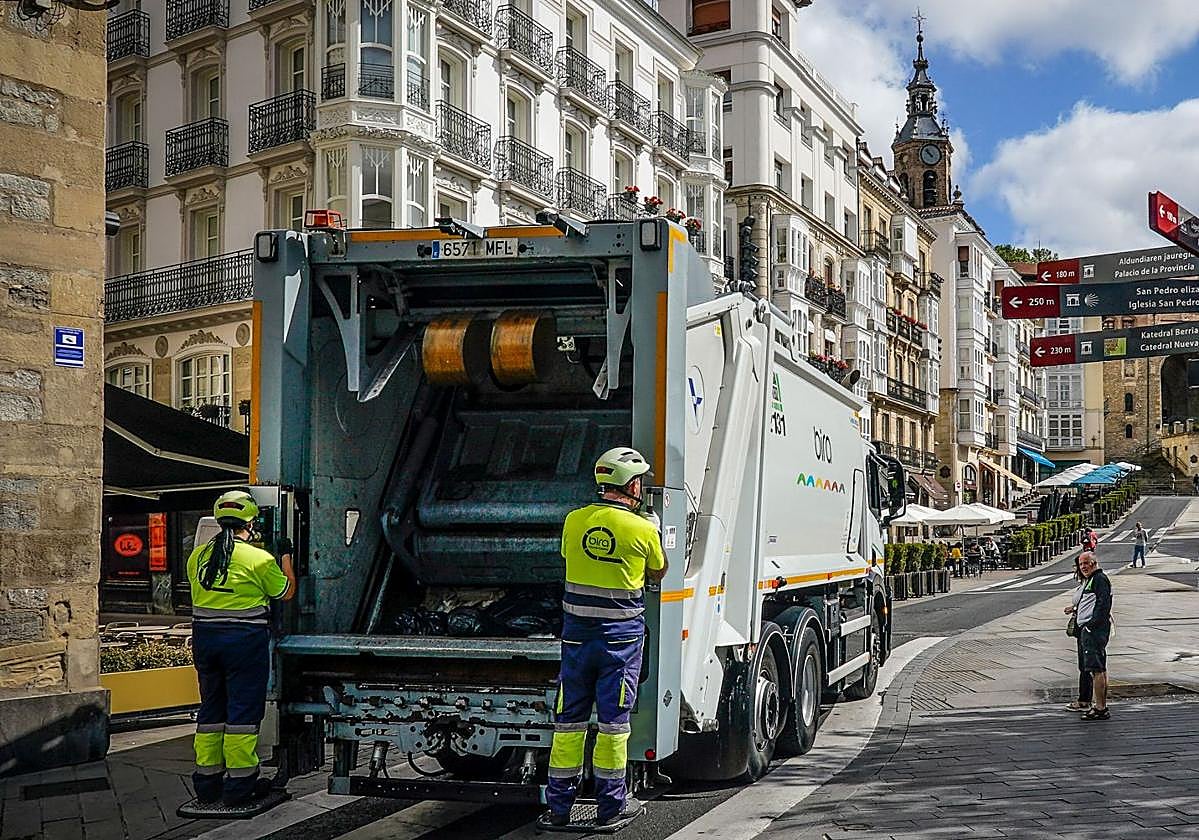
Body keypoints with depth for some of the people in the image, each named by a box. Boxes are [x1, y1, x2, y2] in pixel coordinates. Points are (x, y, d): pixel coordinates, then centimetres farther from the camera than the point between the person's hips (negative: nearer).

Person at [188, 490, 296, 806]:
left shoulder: (197, 556, 4)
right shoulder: (259, 559, -11)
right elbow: (286, 591, 5)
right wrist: (286, 556, 19)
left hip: (204, 637, 6)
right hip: (245, 639, -5)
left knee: (211, 706, 14)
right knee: (244, 709, 2)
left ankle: (207, 782, 19)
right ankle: (239, 785, 5)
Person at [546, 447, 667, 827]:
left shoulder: (574, 520, -1)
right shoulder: (643, 529, -9)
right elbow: (657, 574, 9)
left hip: (577, 630, 3)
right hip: (621, 633, -3)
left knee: (569, 719, 10)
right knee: (613, 720, 6)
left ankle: (559, 805, 15)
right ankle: (611, 803, 14)